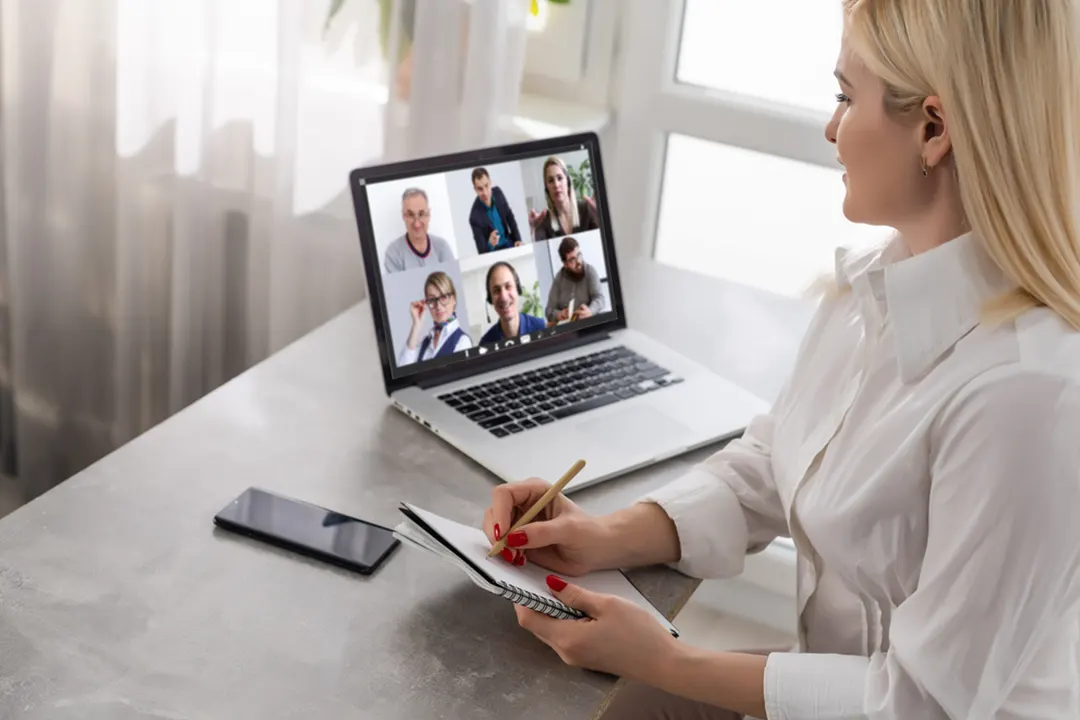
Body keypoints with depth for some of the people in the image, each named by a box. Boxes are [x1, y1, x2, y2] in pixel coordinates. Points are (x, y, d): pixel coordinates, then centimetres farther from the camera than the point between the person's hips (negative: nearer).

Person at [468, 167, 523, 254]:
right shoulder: (475, 216, -24)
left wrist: (518, 240, -2)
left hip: (509, 243, 4)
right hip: (494, 251, -4)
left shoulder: (497, 192, -9)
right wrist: (490, 244, -41)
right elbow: (482, 251, -21)